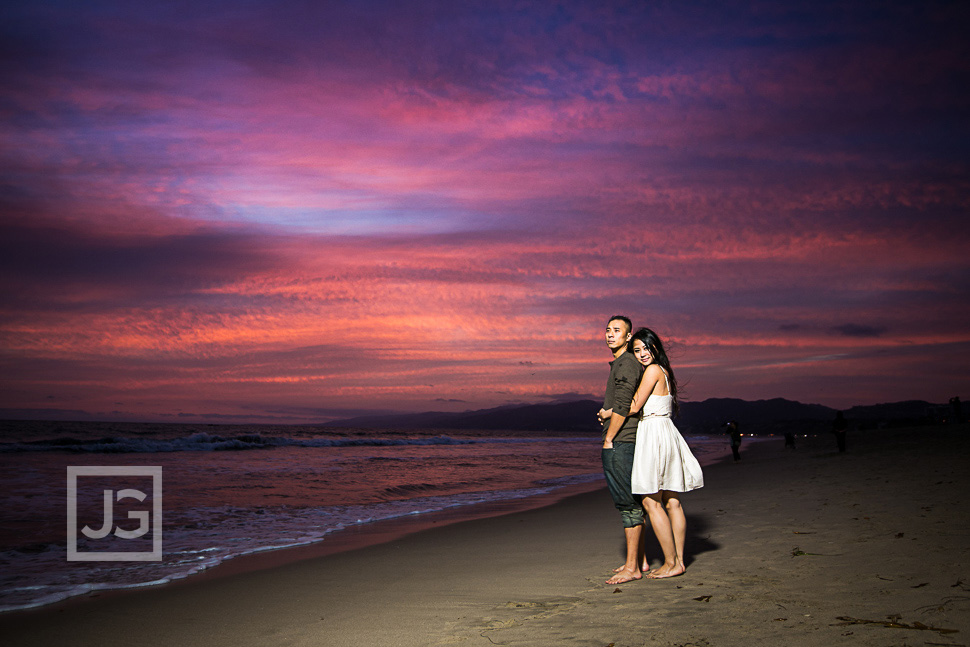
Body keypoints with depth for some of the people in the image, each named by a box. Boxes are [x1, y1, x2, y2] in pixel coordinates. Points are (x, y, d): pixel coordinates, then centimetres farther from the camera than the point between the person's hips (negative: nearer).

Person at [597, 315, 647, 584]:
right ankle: (639, 559, 21)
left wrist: (608, 439, -14)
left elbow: (623, 407, -19)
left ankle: (632, 568, -6)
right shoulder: (619, 363, 20)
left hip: (619, 443, -11)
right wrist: (607, 413, 15)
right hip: (625, 441, 11)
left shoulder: (626, 363, -12)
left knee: (628, 504, -8)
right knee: (631, 503, 14)